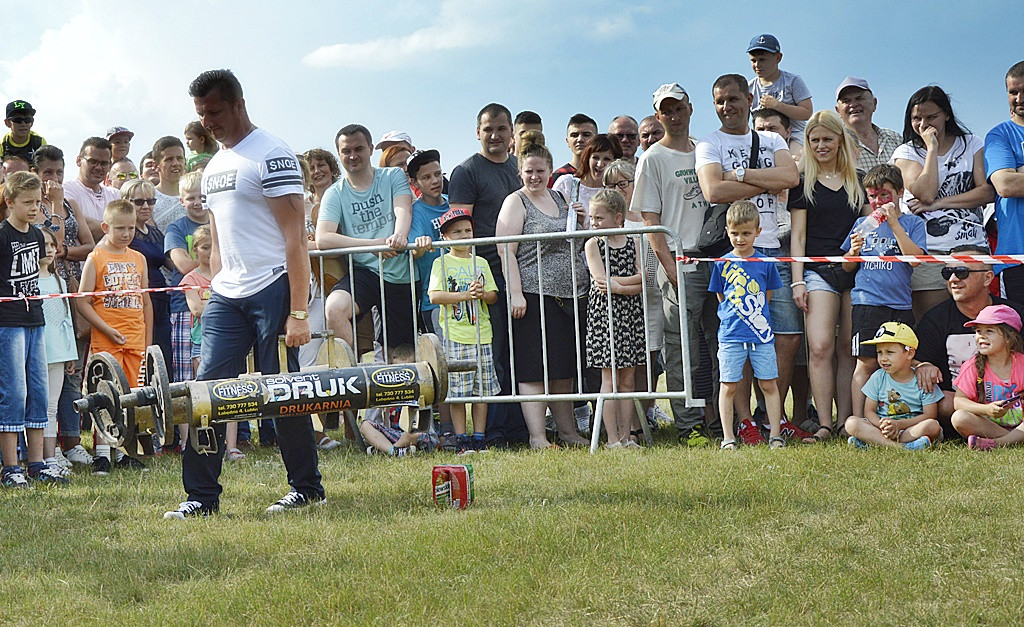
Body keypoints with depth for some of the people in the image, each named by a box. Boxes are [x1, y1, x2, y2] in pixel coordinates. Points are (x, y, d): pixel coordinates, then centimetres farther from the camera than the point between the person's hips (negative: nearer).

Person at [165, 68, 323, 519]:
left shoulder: (270, 155, -9)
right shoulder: (213, 167, 17)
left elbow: (295, 238, -13)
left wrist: (298, 312, -18)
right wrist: (216, 297, 16)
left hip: (273, 287, -7)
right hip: (227, 295, 7)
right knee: (207, 389, -1)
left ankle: (307, 488, 12)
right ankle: (201, 496, 2)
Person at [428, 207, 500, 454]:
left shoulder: (481, 263, 15)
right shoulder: (442, 263, 1)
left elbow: (493, 295, 13)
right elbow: (434, 295, -11)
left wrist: (482, 294, -10)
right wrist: (466, 295, -18)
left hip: (481, 334, 4)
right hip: (454, 336, -4)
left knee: (482, 388, 5)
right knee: (457, 390, -4)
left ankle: (479, 437, 12)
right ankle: (461, 439, 2)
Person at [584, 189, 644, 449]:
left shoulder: (632, 243, 7)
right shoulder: (593, 245, 0)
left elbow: (643, 281, -1)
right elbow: (601, 281, -11)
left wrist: (616, 285, -12)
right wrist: (632, 281, -10)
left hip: (630, 314, 3)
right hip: (604, 314, -3)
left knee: (627, 380, 5)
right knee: (610, 379, -3)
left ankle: (625, 436, 9)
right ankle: (612, 439, -2)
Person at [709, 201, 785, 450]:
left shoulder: (765, 263, 3)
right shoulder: (722, 264, 2)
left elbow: (767, 298, 11)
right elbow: (721, 299, 10)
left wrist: (758, 316, 8)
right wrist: (732, 317, 6)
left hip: (762, 335, 1)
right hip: (731, 336, 0)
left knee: (769, 385, 3)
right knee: (728, 386, 1)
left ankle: (775, 435, 9)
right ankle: (728, 438, 6)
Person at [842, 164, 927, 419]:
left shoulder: (912, 223, 8)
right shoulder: (862, 224, 15)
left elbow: (915, 259, -8)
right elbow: (847, 267, 20)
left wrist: (894, 223, -9)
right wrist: (854, 251, -3)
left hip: (900, 305, -1)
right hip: (867, 302, 1)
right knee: (867, 362, -6)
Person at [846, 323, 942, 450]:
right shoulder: (878, 378, 7)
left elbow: (929, 415, -7)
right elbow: (869, 411, 3)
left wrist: (898, 425, -20)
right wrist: (883, 426, -21)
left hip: (912, 425, -2)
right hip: (882, 425, 2)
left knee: (933, 426, -35)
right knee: (851, 423, -23)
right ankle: (898, 446, -39)